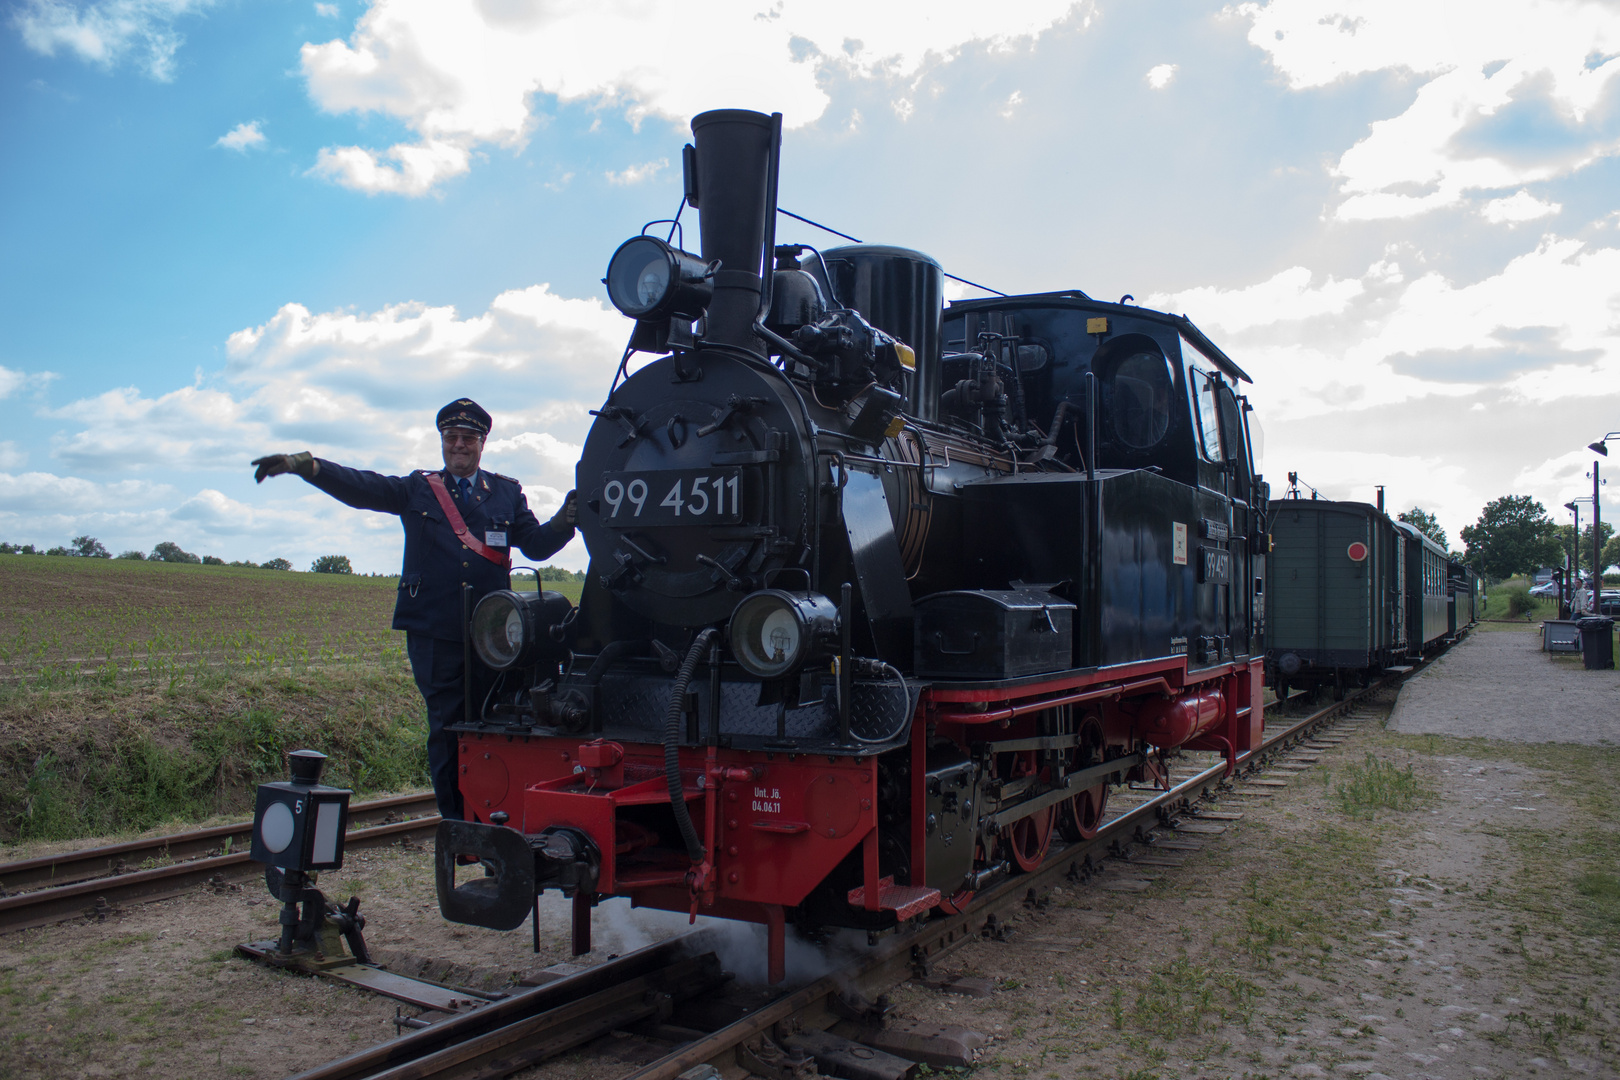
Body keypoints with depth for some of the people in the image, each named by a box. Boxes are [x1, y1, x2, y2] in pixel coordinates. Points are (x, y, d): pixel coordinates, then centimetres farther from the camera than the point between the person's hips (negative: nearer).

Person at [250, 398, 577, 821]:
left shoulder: (507, 494, 14)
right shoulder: (416, 490, 11)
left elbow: (537, 544, 7)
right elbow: (360, 487, -1)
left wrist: (567, 519, -13)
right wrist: (304, 464, -15)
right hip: (434, 635, 0)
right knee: (446, 728, 3)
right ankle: (456, 824, 12)